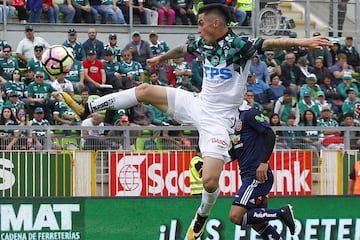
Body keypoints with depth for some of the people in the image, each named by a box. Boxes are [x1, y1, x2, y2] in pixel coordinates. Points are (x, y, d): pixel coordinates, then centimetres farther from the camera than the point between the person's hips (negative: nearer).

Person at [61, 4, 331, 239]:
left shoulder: (238, 45, -18)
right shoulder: (203, 44, 4)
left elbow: (271, 43, -32)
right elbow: (182, 50, 26)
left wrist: (301, 42, -48)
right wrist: (161, 58, 46)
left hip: (217, 120, -7)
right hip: (197, 104, 7)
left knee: (210, 181, -17)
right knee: (144, 90, 5)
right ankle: (86, 109, 13)